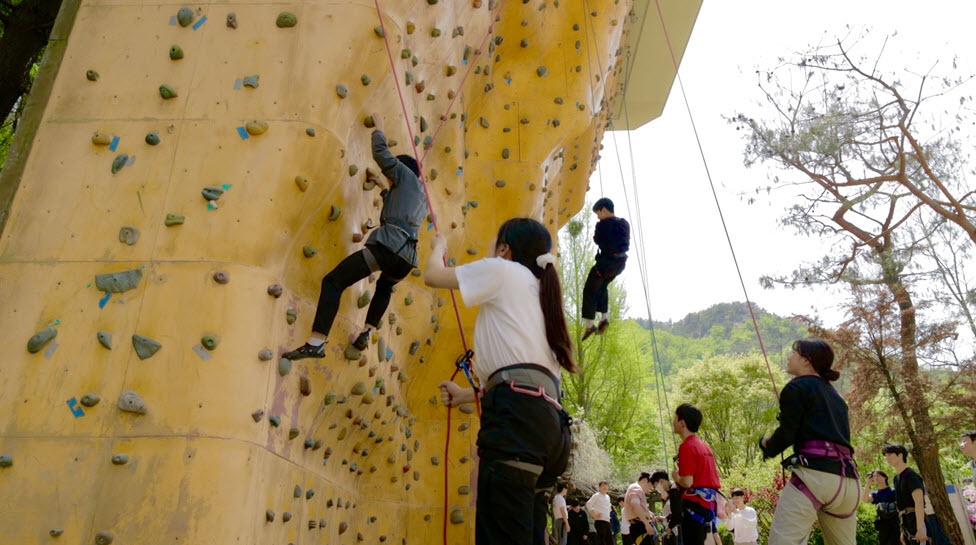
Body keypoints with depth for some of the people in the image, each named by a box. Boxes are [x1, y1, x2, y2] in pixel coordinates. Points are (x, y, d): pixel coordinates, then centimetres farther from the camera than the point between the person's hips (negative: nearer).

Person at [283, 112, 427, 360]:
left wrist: (379, 126, 26)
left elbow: (380, 153, 11)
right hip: (407, 258, 8)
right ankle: (366, 334, 26)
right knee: (384, 287, 39)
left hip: (388, 246, -8)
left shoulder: (406, 175, 13)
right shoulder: (421, 196, 32)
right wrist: (387, 186, 53)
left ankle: (316, 343, -19)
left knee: (333, 281, -7)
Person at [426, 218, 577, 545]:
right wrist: (469, 394, 37)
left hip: (518, 416, -9)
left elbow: (433, 276, 16)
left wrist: (438, 247, 37)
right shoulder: (540, 292, 31)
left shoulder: (502, 270, 8)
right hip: (548, 420, 9)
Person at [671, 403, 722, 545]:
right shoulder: (703, 445, 15)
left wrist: (676, 477, -1)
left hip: (695, 504, -9)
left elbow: (687, 482, -19)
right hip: (708, 502, 9)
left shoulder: (687, 446, -14)